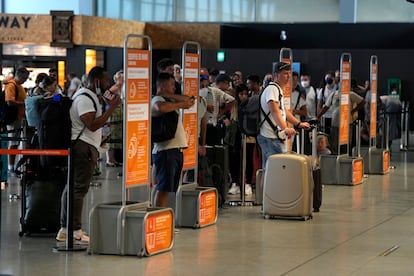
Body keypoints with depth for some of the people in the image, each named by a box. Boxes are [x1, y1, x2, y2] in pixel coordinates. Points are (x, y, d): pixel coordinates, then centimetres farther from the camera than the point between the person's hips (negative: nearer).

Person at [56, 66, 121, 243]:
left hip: (81, 147, 11)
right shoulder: (85, 99, -15)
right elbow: (92, 125, -23)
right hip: (84, 147, -11)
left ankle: (65, 229, 16)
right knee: (79, 188, -10)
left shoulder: (89, 96, 20)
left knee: (72, 187, 12)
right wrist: (111, 108, -20)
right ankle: (76, 231, -10)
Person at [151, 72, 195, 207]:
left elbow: (189, 100, 12)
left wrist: (170, 95, 1)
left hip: (176, 149, 9)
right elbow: (162, 107, -30)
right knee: (164, 187, -11)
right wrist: (181, 104, -15)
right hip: (165, 150, -9)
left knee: (169, 188, 11)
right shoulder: (157, 100, -6)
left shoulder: (171, 100, 22)